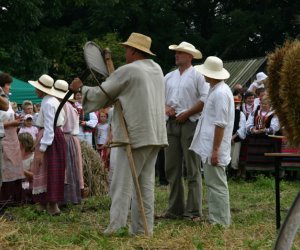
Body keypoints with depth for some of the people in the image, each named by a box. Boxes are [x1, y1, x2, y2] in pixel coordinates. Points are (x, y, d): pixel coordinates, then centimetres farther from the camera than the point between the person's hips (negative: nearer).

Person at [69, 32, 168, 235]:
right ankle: (143, 228, 9)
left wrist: (80, 88, 14)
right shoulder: (156, 69, 14)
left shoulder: (127, 71, -9)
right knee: (146, 183, 9)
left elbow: (100, 94, -2)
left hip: (135, 135, -8)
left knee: (123, 182, -5)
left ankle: (116, 226, -9)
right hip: (155, 134, 8)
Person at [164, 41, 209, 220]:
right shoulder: (169, 77, 18)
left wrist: (186, 114, -12)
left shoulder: (197, 75, -2)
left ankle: (194, 211, -3)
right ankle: (175, 208, 15)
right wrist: (166, 107, -1)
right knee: (172, 168, 7)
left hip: (190, 123, -6)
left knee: (192, 170, -5)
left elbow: (205, 99, -11)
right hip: (171, 124, 7)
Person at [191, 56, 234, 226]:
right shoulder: (216, 90, 15)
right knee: (213, 183, 14)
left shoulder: (220, 93, -17)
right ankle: (215, 219, 21)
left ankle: (220, 221, 0)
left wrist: (215, 150, -21)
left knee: (217, 185, -5)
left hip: (214, 148, -11)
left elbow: (220, 125, -20)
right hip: (209, 148, 11)